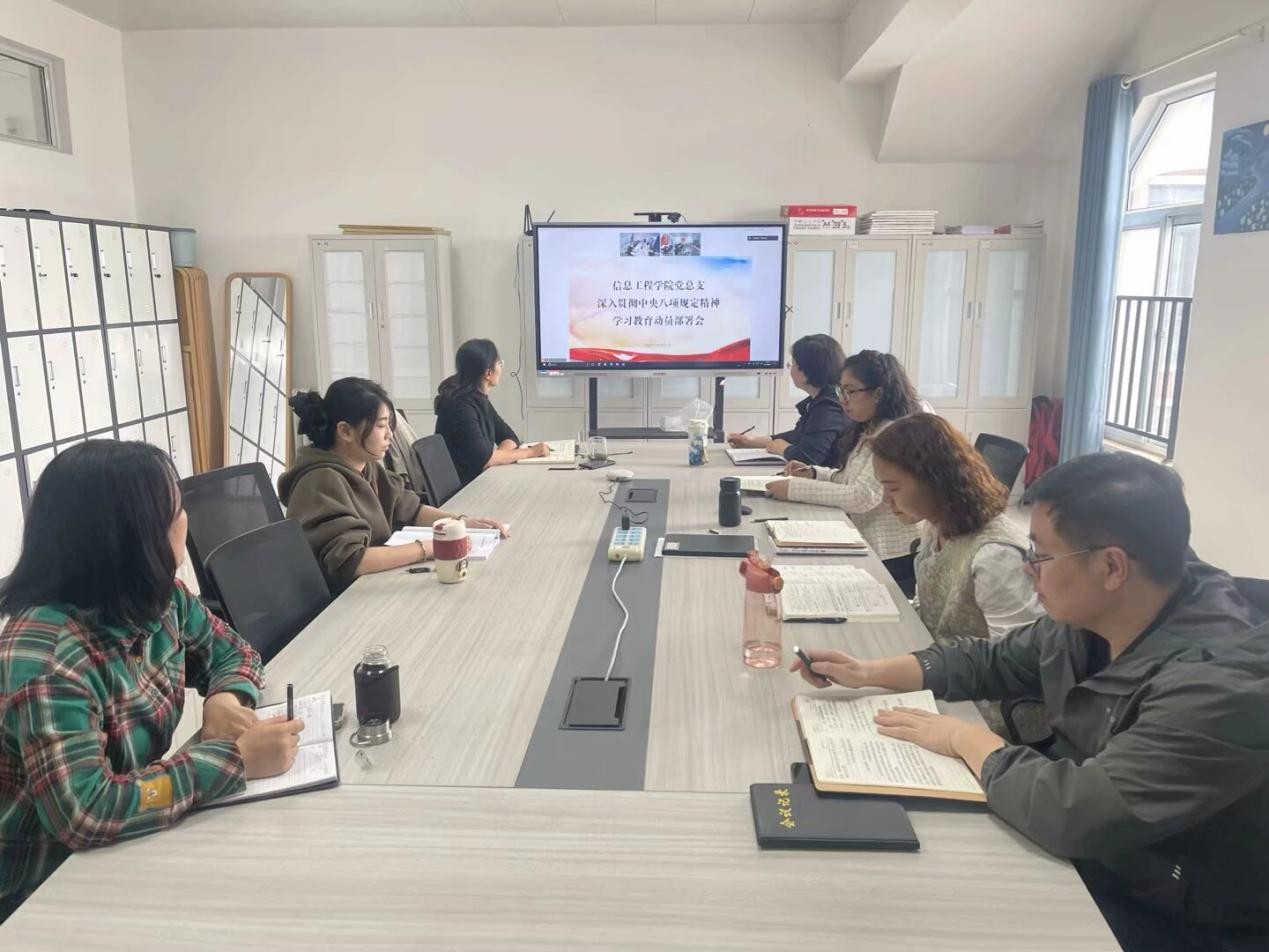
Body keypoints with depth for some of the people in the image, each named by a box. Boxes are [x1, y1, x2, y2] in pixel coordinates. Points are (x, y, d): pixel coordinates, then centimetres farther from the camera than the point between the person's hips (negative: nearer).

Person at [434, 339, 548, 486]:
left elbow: (509, 436, 9)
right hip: (462, 487, -8)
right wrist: (530, 452, -16)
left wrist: (500, 454, -14)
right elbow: (483, 459, -27)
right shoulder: (461, 406, -21)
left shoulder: (479, 399, 7)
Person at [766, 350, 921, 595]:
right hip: (866, 549, 9)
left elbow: (862, 496, -26)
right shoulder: (869, 431, 11)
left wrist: (795, 488, -23)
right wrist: (815, 474, -1)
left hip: (892, 559, -9)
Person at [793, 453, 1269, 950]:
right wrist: (871, 673, 1)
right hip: (1084, 854, 7)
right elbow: (995, 660, 10)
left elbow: (1077, 813, -36)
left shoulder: (1222, 682, -32)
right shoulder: (1091, 616, -6)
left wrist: (969, 740, -20)